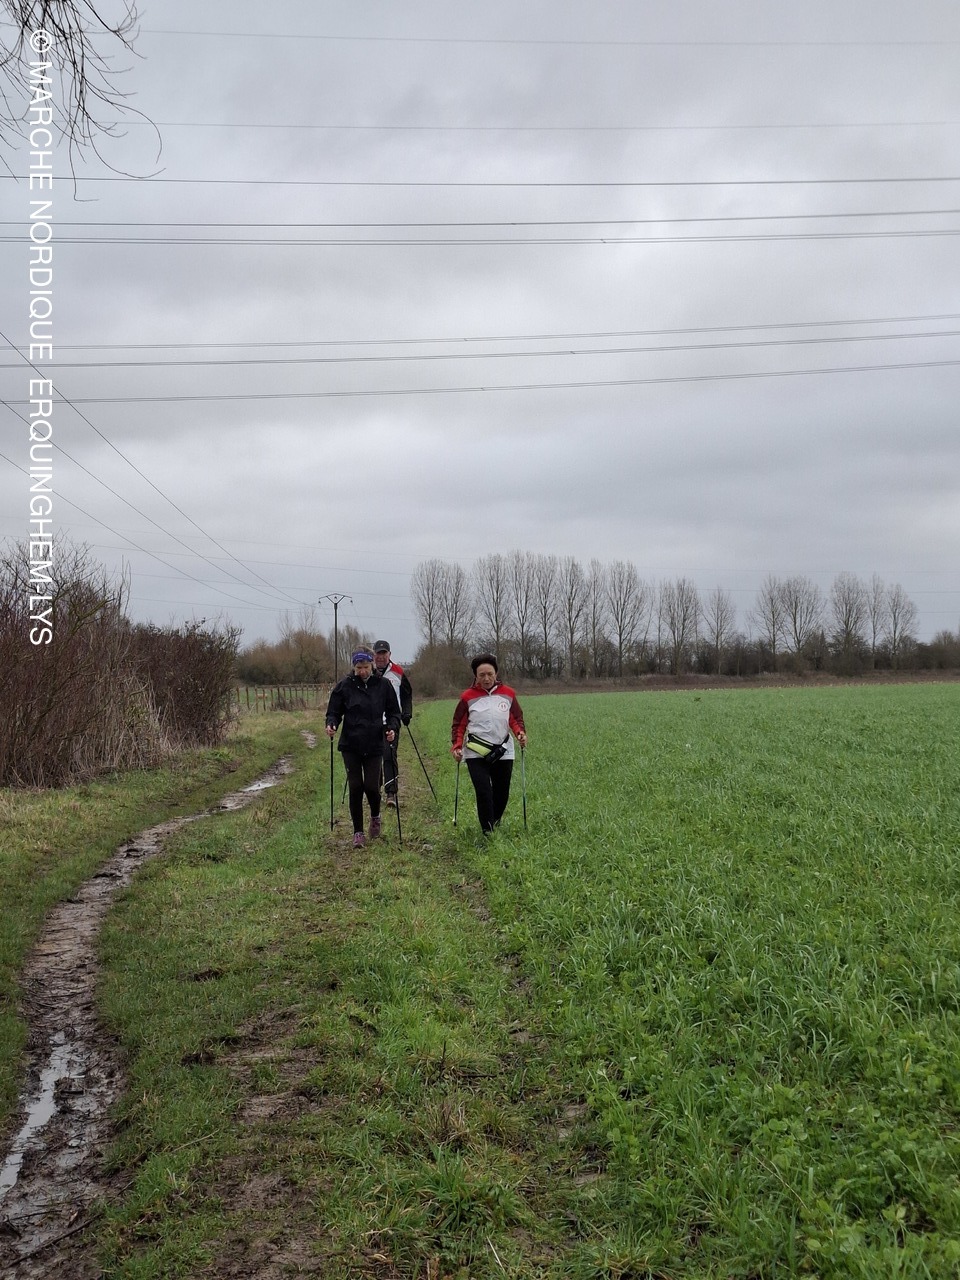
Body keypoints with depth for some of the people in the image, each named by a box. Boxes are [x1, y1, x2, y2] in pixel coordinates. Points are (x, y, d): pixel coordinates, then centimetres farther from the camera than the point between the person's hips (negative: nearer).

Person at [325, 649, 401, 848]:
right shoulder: (344, 686, -3)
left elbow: (394, 712, 6)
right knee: (355, 788, 0)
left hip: (374, 746, 0)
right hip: (351, 745, 0)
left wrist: (393, 728, -12)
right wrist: (331, 724, -17)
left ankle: (375, 817, 30)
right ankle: (358, 832, 14)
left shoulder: (383, 685, -1)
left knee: (371, 786, -3)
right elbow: (334, 712, 3)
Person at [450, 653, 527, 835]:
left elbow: (516, 719, 11)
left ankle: (495, 824, 35)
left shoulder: (508, 694, 4)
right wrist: (457, 746, -7)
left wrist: (521, 733, -9)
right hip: (476, 754, -2)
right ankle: (488, 832, -4)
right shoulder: (468, 697, -1)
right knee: (484, 792, -13)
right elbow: (458, 725, 5)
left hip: (503, 752, 3)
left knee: (502, 793, 10)